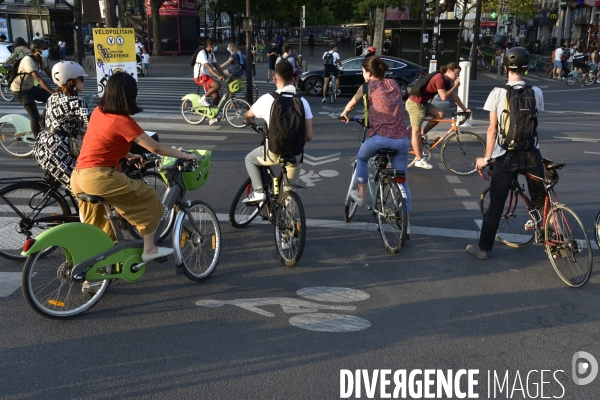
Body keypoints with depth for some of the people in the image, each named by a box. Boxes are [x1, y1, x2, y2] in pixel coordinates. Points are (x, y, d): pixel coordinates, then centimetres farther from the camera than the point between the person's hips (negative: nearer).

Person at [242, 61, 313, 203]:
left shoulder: (267, 99, -6)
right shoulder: (302, 101, -2)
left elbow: (248, 116, 14)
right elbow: (309, 136, -3)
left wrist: (249, 122, 39)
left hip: (273, 152, -2)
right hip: (295, 154, 2)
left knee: (250, 159, 28)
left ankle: (258, 191, 10)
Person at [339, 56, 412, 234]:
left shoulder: (367, 87, 5)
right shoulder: (394, 84, 15)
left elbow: (350, 105, 21)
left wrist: (344, 114, 43)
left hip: (379, 136, -3)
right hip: (401, 138, 4)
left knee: (361, 158, 29)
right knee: (402, 182, 12)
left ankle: (361, 195, 34)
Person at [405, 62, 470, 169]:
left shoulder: (446, 81, 8)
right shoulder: (440, 79, -21)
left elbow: (454, 96, 12)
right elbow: (444, 97, -27)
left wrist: (465, 109, 10)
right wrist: (455, 86, -19)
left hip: (423, 103, 9)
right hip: (415, 103, -9)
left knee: (440, 114, -6)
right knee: (416, 131, -6)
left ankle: (423, 134, 9)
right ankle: (418, 160, -5)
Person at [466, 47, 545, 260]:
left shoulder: (498, 93, -8)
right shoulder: (536, 92, -2)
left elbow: (492, 129, -8)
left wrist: (486, 157, -1)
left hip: (506, 156, -2)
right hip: (531, 153, 2)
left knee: (496, 204, 6)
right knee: (541, 201, 16)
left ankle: (484, 248, 14)